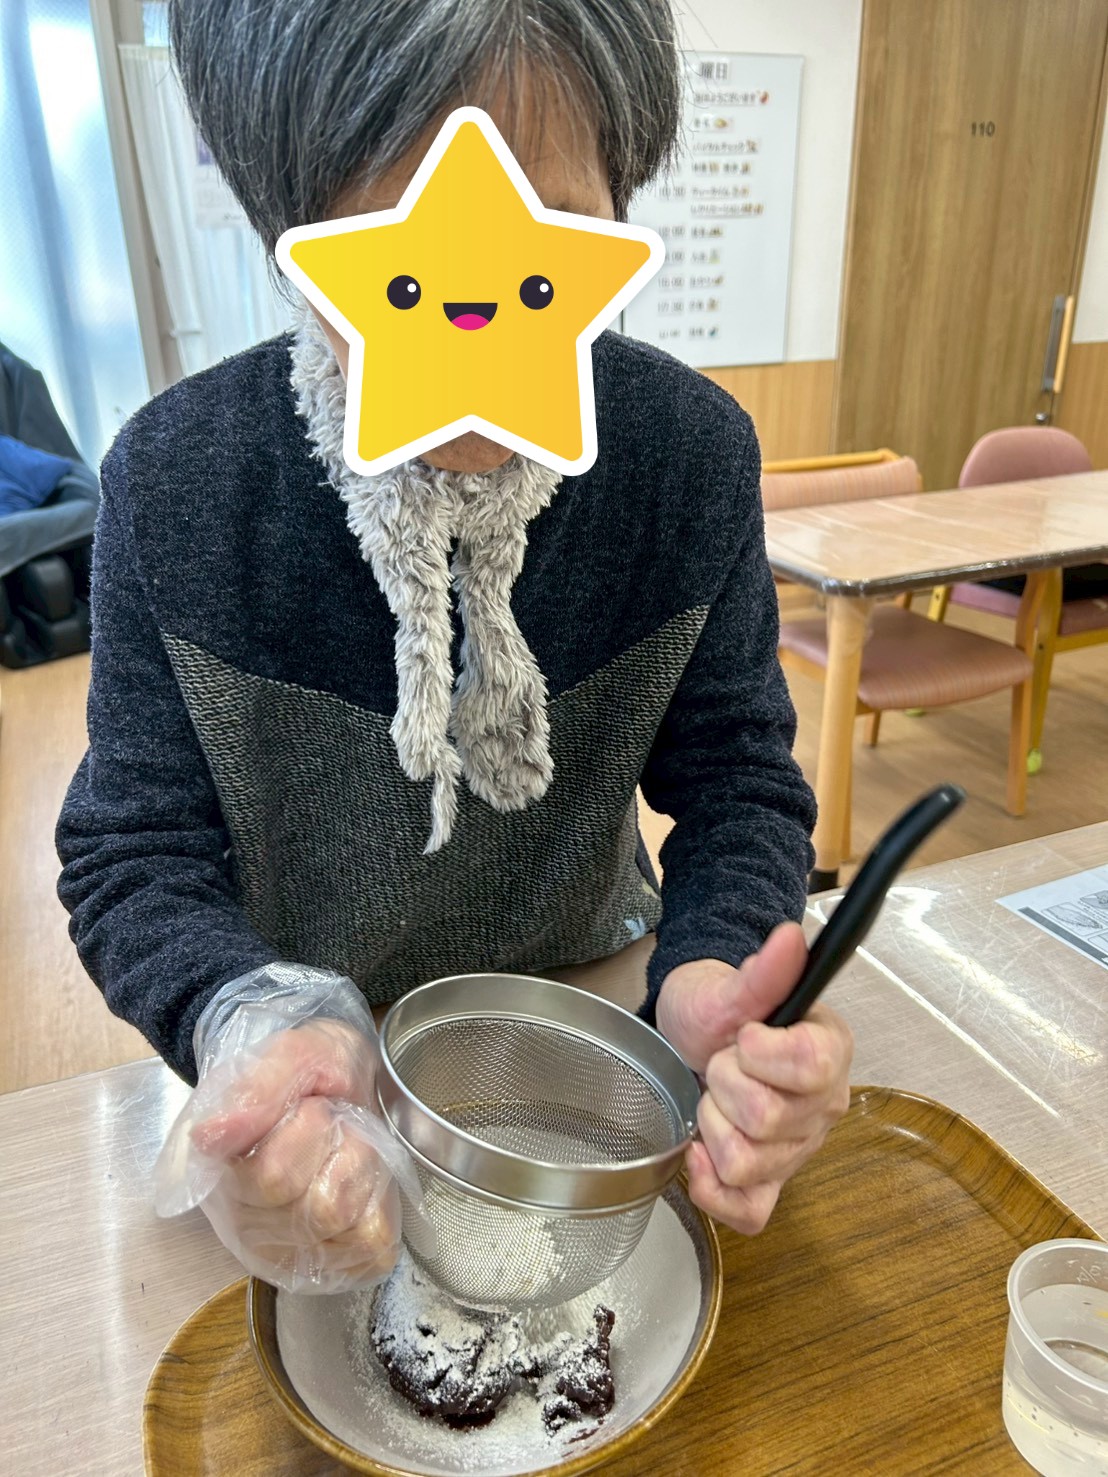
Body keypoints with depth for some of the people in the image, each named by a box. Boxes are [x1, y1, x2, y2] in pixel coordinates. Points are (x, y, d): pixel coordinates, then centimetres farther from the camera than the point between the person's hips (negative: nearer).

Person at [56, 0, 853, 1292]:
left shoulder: (694, 451, -20)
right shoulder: (173, 481, -24)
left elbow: (736, 778, -15)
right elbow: (136, 854, -19)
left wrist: (712, 984, -36)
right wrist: (251, 1027, -41)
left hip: (588, 988, 1)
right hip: (325, 1026, 0)